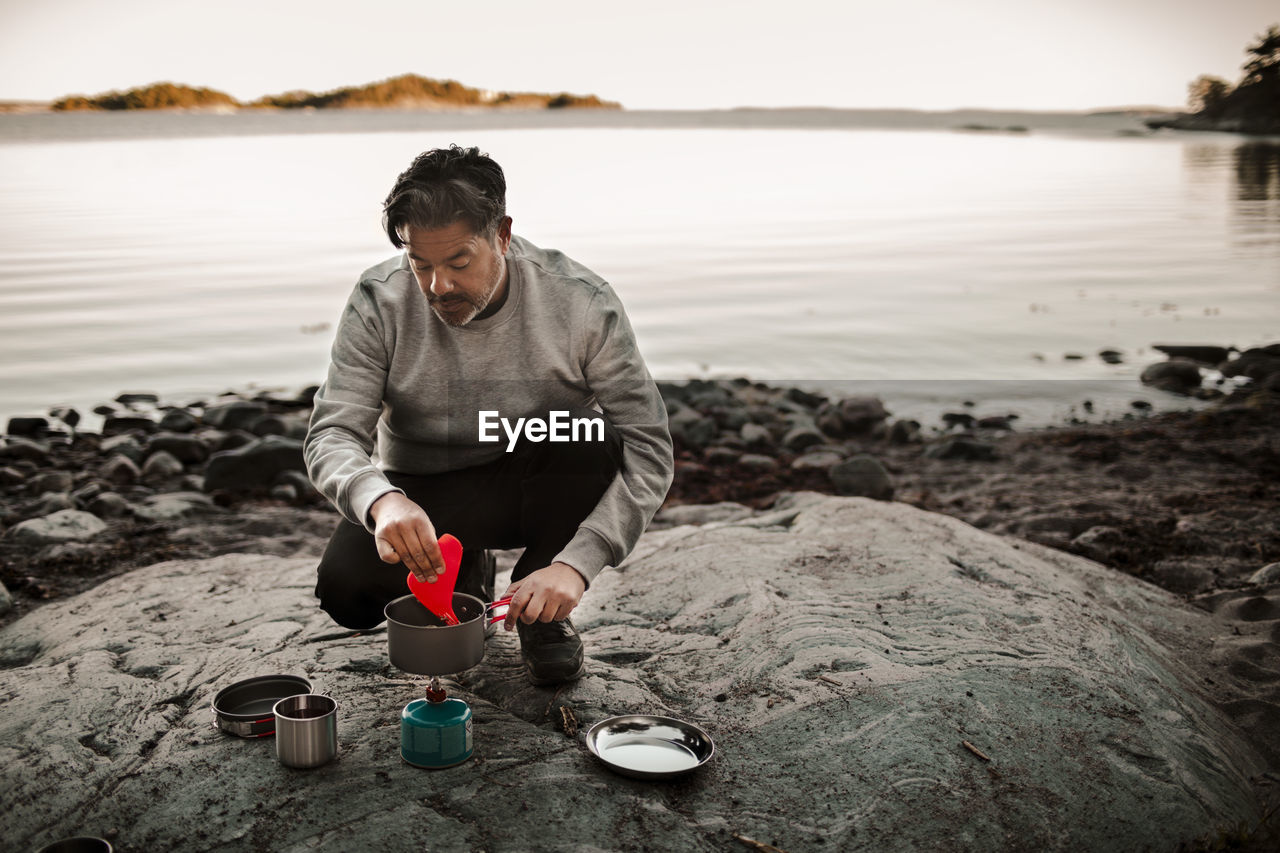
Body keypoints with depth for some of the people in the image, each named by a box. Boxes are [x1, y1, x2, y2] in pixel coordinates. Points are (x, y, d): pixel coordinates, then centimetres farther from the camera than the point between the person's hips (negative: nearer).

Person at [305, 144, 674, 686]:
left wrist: (575, 564, -34)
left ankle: (542, 614, -7)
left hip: (540, 492, 0)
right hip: (422, 497, 1)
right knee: (346, 589, -27)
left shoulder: (582, 302, -21)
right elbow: (331, 436, -20)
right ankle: (464, 577, 10)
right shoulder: (379, 302, -17)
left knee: (583, 434, -33)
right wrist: (380, 500, -45)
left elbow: (647, 448, -21)